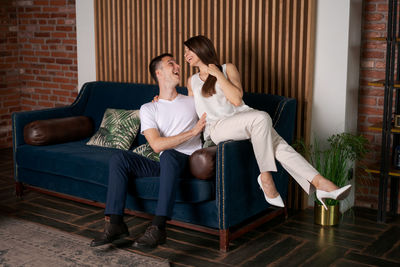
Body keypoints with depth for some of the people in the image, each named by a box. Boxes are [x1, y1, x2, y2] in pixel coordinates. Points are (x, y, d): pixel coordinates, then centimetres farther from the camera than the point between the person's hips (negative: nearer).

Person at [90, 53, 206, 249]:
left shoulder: (192, 101, 18)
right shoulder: (148, 109, 11)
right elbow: (156, 145, -6)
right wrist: (193, 131, -12)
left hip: (189, 162, -2)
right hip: (164, 166, 2)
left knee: (168, 155, -36)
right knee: (119, 158, -18)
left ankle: (158, 228, -41)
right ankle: (115, 223, -21)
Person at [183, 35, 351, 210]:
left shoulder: (228, 69, 14)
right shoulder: (192, 81, 23)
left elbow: (237, 99, -3)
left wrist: (218, 75, -4)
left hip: (242, 118, 1)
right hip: (216, 128, -1)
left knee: (278, 145, -28)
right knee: (261, 117, -34)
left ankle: (321, 184, -37)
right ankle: (265, 176, -31)